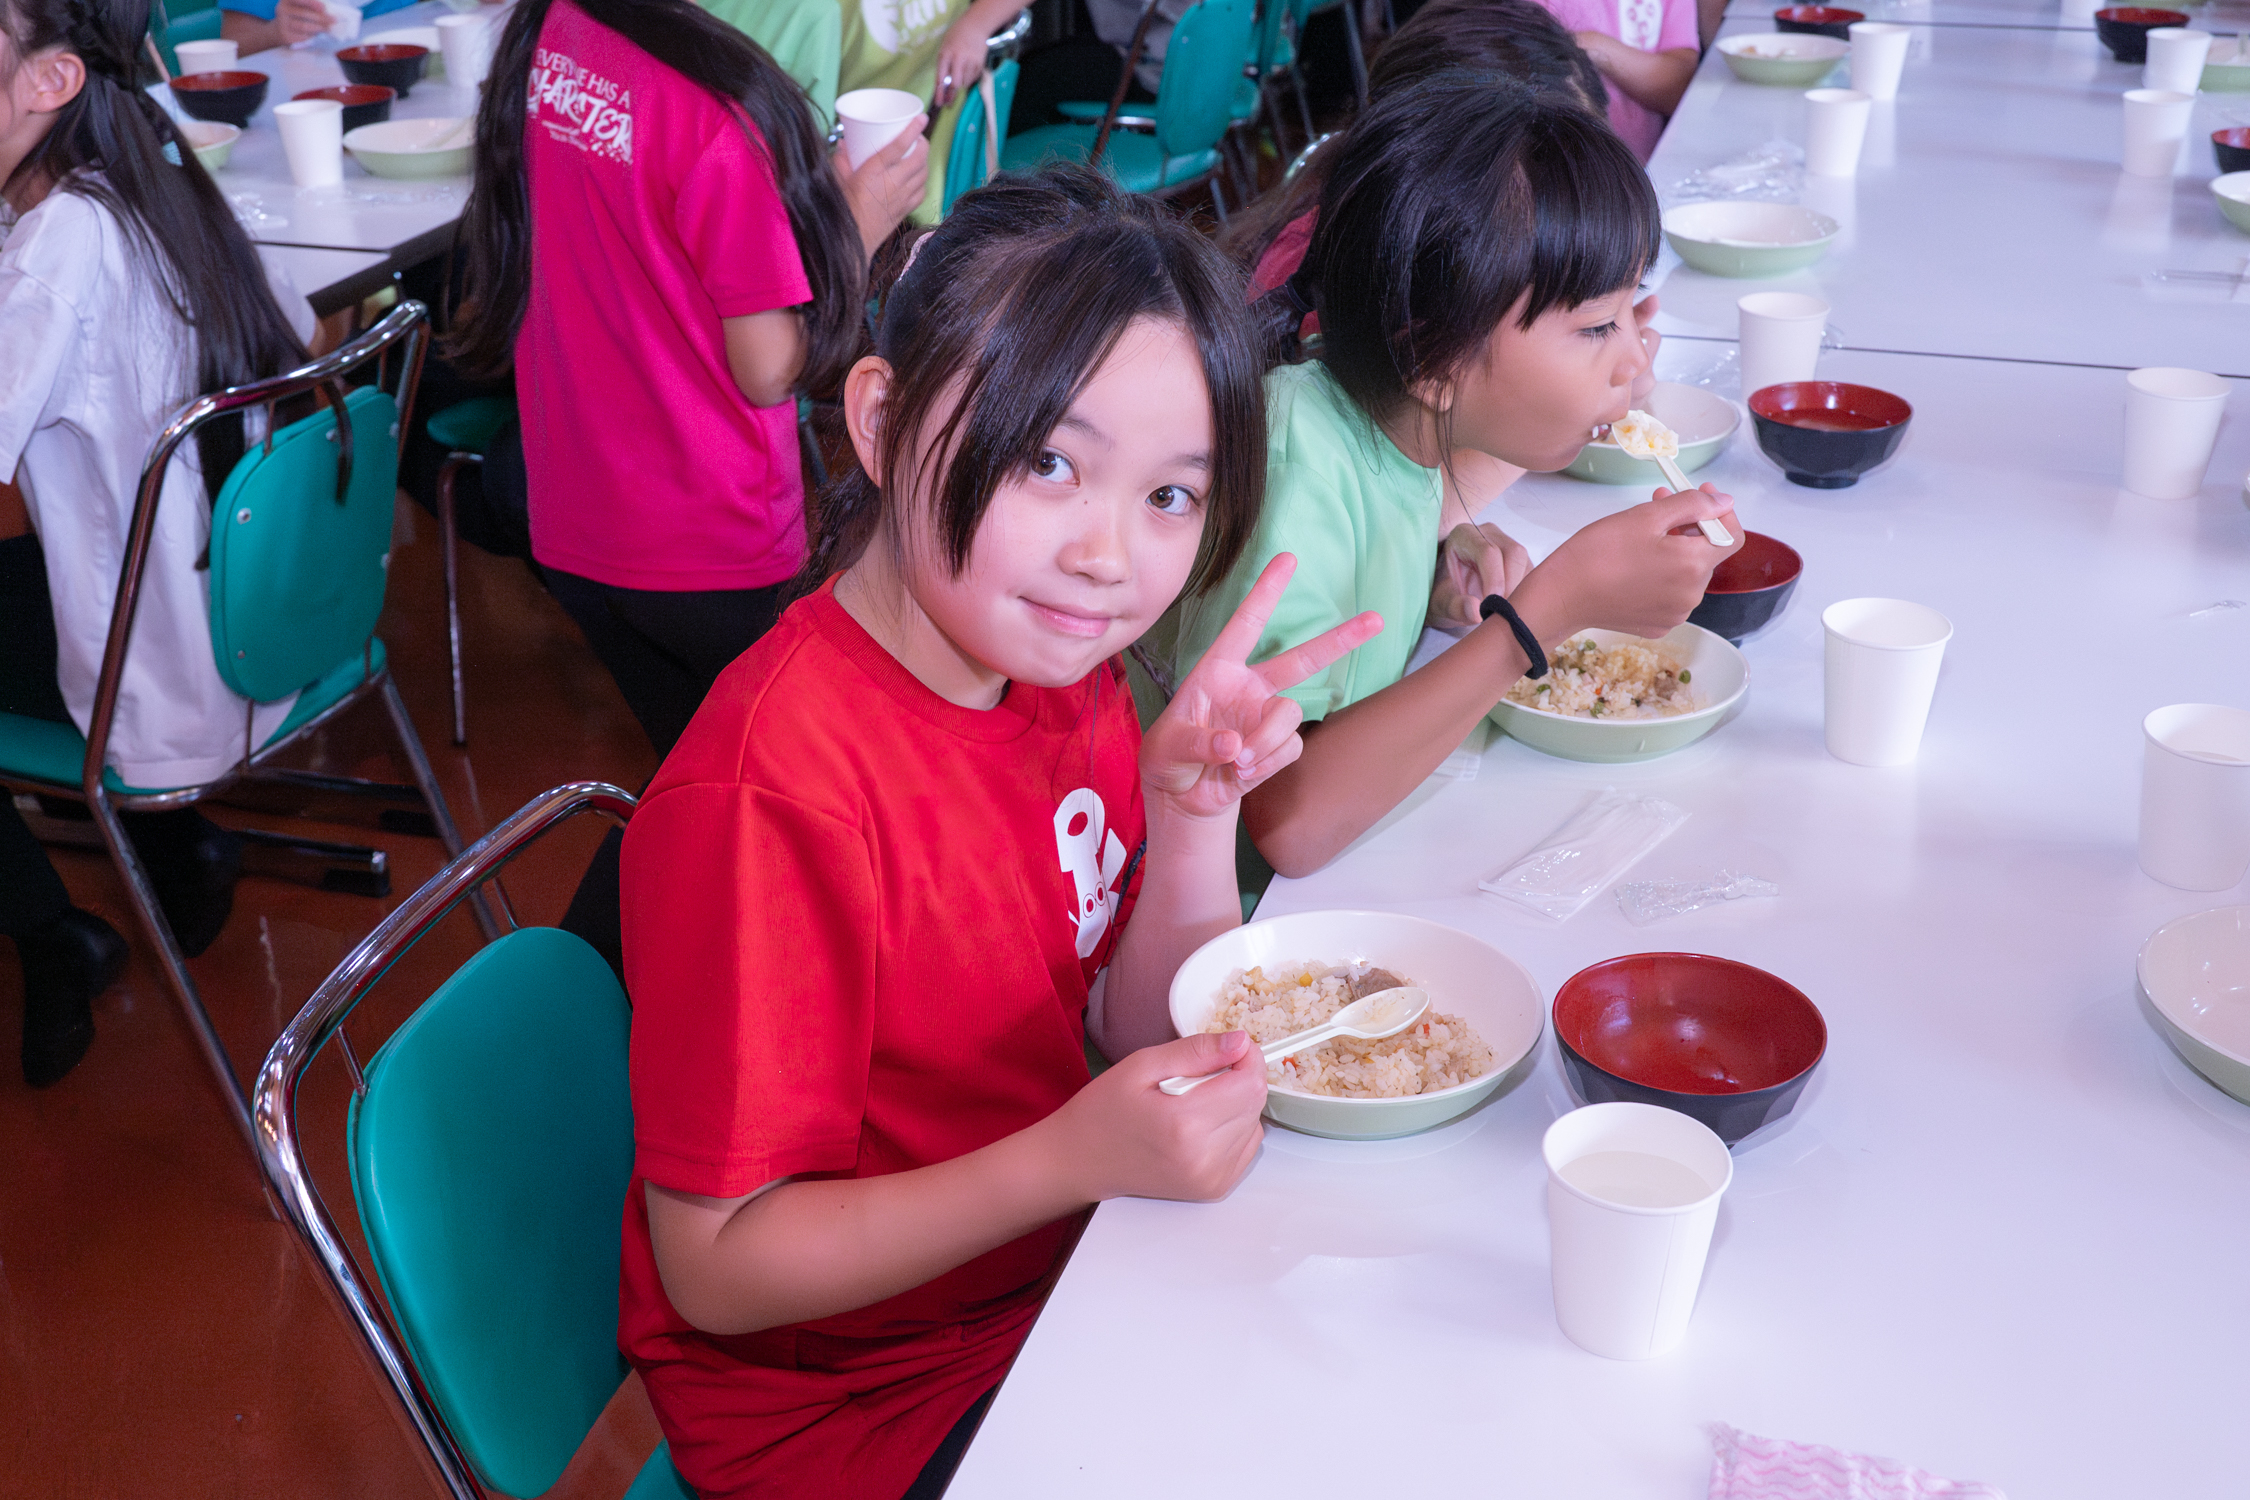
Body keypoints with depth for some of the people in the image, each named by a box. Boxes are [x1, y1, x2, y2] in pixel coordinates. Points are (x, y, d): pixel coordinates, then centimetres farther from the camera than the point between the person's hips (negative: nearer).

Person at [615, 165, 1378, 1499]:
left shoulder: (1057, 658, -6)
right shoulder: (777, 788, -30)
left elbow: (1140, 1035, 1)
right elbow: (717, 1265, -24)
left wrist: (1193, 813, -17)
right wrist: (1070, 1160, -33)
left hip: (1059, 1270, 7)